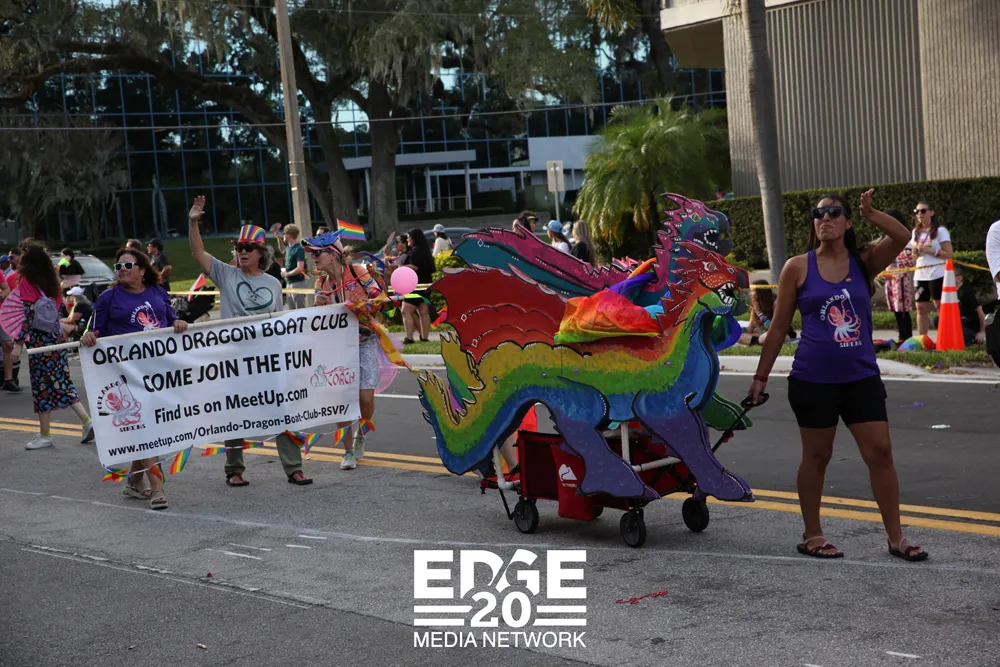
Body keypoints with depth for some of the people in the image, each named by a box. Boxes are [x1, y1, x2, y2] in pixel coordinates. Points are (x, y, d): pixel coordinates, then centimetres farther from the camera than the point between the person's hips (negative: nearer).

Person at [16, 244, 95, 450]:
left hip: (38, 340, -6)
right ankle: (86, 420, 2)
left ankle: (45, 435, 7)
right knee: (61, 382, 12)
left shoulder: (26, 282, -9)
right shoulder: (52, 282, 10)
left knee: (42, 386, 0)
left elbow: (28, 314, -15)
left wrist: (19, 340, -14)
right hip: (56, 338, 6)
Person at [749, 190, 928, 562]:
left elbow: (901, 238, -13)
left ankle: (896, 538, 12)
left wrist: (870, 214, -24)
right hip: (813, 380, -2)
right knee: (816, 456, 8)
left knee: (880, 452, 2)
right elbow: (779, 326, 2)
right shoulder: (798, 268, -2)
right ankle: (812, 536, 22)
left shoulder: (864, 263, 4)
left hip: (862, 377, 2)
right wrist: (761, 376, 2)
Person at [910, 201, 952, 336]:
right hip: (920, 275, 6)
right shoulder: (916, 232, 13)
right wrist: (916, 250, -1)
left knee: (941, 307, -7)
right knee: (921, 308, 5)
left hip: (937, 275, -6)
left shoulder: (940, 231, -4)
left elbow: (949, 254, -9)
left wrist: (930, 250, -17)